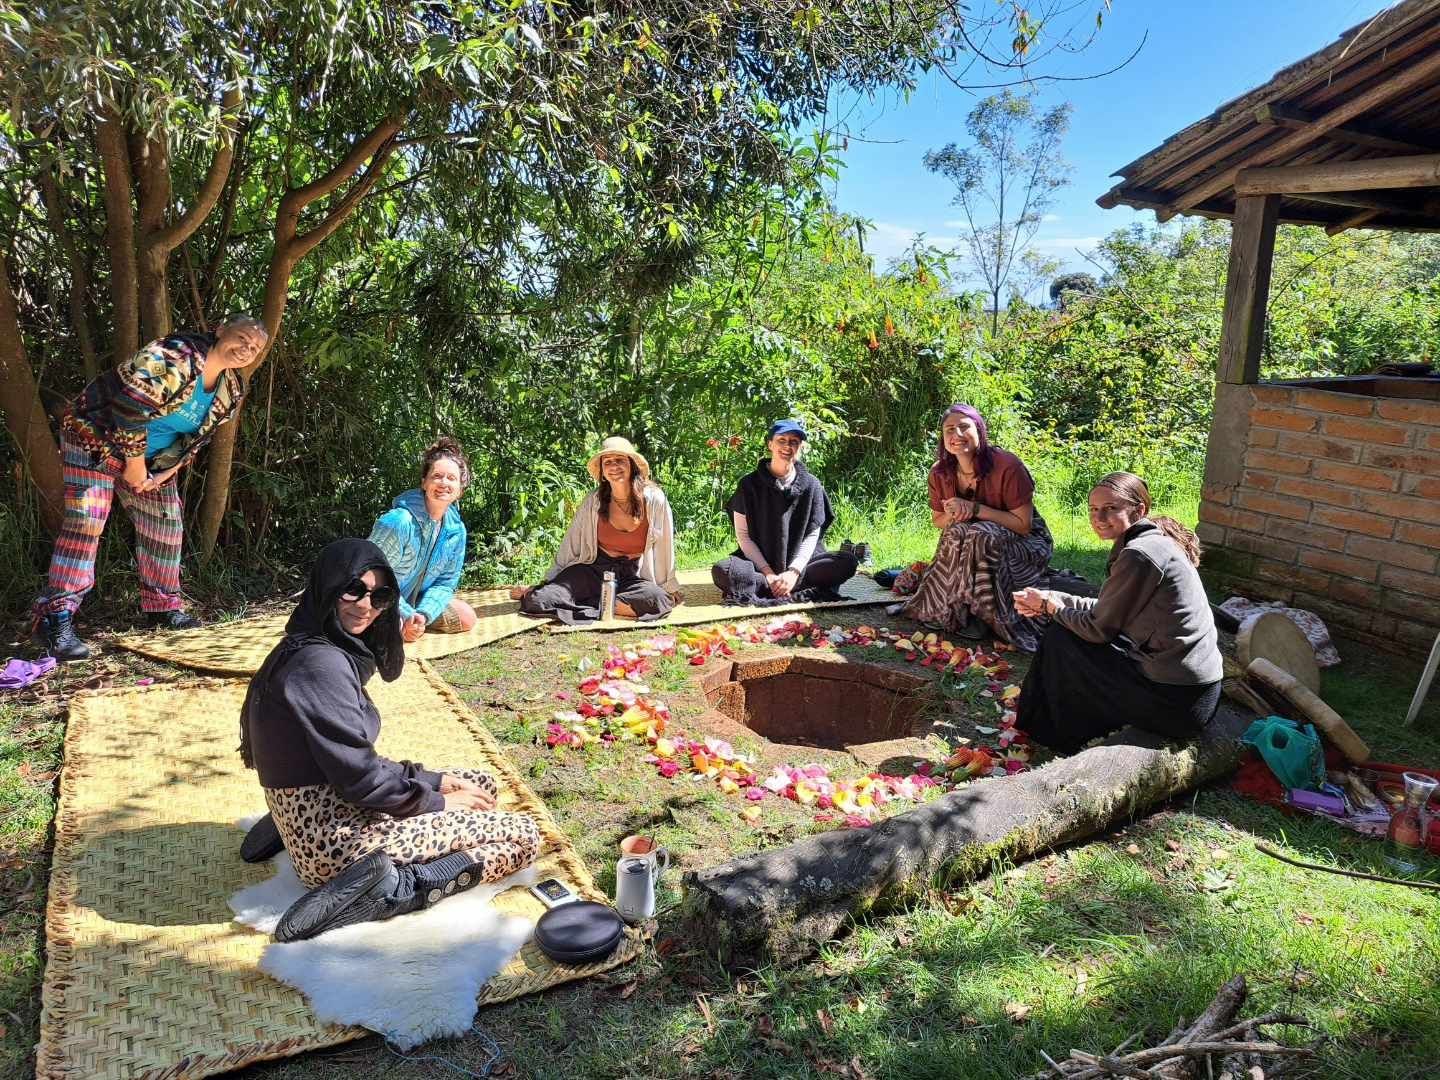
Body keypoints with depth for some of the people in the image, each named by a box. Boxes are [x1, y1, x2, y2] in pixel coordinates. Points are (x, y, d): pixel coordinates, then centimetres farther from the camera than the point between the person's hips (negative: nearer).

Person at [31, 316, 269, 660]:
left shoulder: (232, 391, -2)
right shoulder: (174, 358, -28)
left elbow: (197, 437, 8)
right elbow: (130, 409, -30)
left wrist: (168, 469, -3)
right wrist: (133, 463, -21)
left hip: (152, 458, 8)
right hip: (96, 438, -8)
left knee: (165, 525, 8)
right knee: (86, 520, -18)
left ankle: (163, 606, 23)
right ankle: (55, 618, -19)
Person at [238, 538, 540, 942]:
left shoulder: (306, 651, 10)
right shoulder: (323, 664, -22)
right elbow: (358, 777, -21)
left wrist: (431, 779, 8)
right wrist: (437, 802, -6)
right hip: (337, 839, -10)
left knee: (483, 784, 22)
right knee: (523, 835, -3)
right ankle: (393, 890, -14)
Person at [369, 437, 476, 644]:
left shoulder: (456, 530, -7)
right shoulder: (399, 521, -29)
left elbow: (445, 583, -3)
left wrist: (423, 614, -21)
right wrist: (407, 614, -26)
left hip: (413, 602, 7)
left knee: (466, 618, 4)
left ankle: (408, 623, 14)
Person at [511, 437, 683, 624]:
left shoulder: (654, 499, -10)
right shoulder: (593, 502, -6)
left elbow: (664, 546, 1)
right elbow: (570, 544, 5)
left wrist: (670, 587, 10)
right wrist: (547, 582, 10)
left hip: (631, 576, 1)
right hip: (592, 570, -1)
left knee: (659, 600, -34)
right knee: (538, 602, -26)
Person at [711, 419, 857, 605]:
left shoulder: (811, 485, 4)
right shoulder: (749, 484, 0)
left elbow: (812, 534, 0)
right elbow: (743, 535, -2)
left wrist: (794, 572, -15)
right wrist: (768, 573, -14)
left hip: (799, 560, 2)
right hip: (760, 562, -2)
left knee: (847, 562, -23)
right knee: (721, 571, -32)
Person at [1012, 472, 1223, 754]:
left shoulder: (1139, 555, -20)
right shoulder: (1156, 539, 9)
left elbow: (1099, 628, -13)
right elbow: (1106, 609, 15)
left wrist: (1049, 605, 2)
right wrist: (1051, 599, 7)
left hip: (1177, 701, -9)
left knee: (1061, 638, 0)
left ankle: (1065, 736, 18)